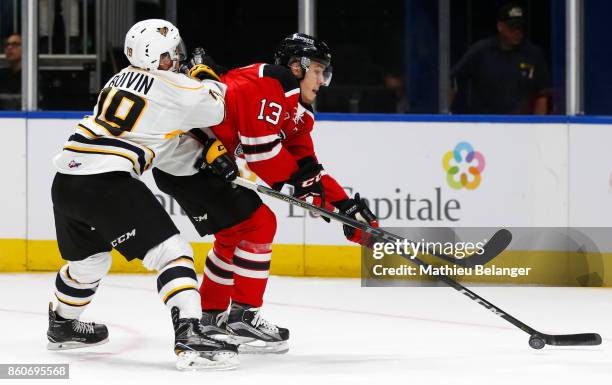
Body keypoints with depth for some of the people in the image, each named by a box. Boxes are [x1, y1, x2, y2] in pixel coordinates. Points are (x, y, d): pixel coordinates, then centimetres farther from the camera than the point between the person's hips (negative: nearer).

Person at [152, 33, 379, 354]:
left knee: (234, 233, 21)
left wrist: (346, 206, 10)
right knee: (258, 224, -9)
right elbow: (260, 147, -21)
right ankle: (243, 318, -5)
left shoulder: (297, 113, 18)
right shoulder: (272, 81, -13)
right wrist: (299, 179, -9)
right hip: (186, 150, -11)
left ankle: (211, 315, 30)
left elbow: (307, 167, 19)